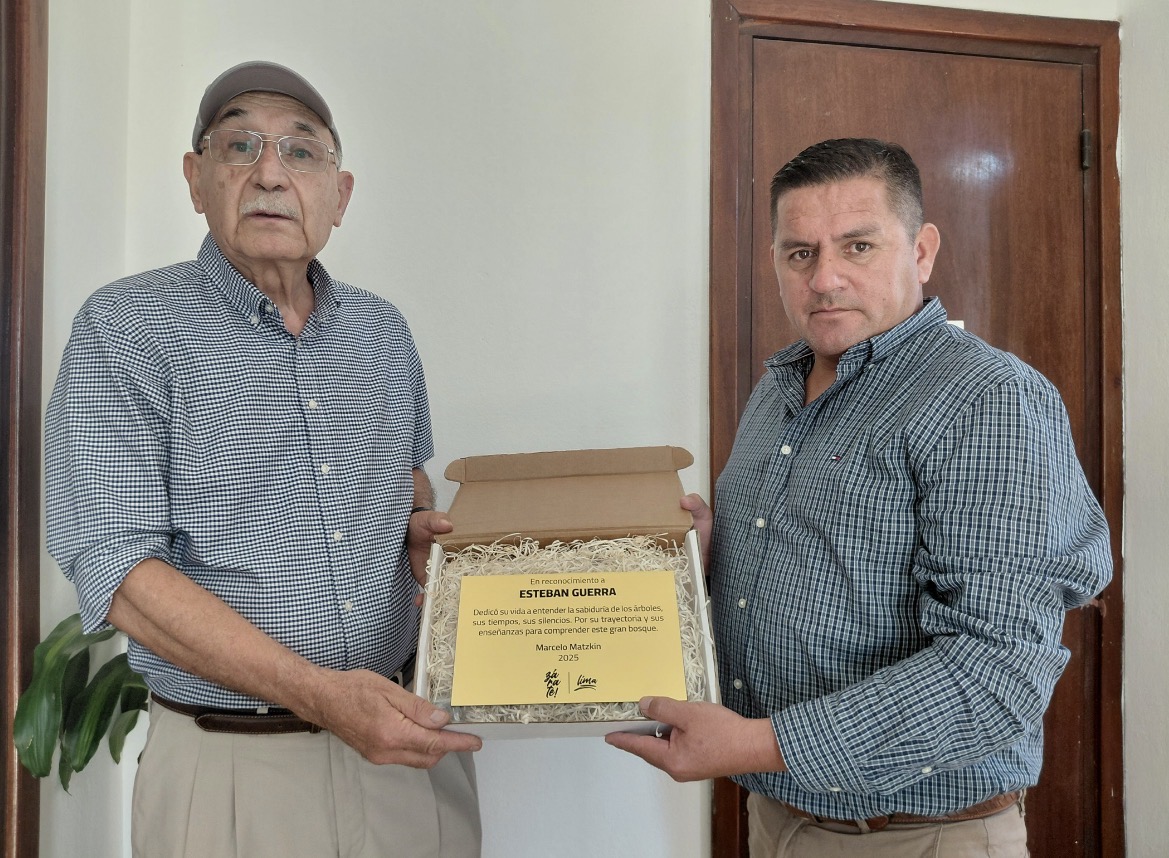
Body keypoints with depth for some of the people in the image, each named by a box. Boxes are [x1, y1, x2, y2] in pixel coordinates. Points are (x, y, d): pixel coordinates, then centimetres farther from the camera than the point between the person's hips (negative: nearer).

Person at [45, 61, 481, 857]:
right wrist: (318, 693, -25)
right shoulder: (125, 329, -10)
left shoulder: (385, 331, 6)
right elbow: (118, 570, -16)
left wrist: (422, 524, -1)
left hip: (408, 735, 5)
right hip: (236, 761, -4)